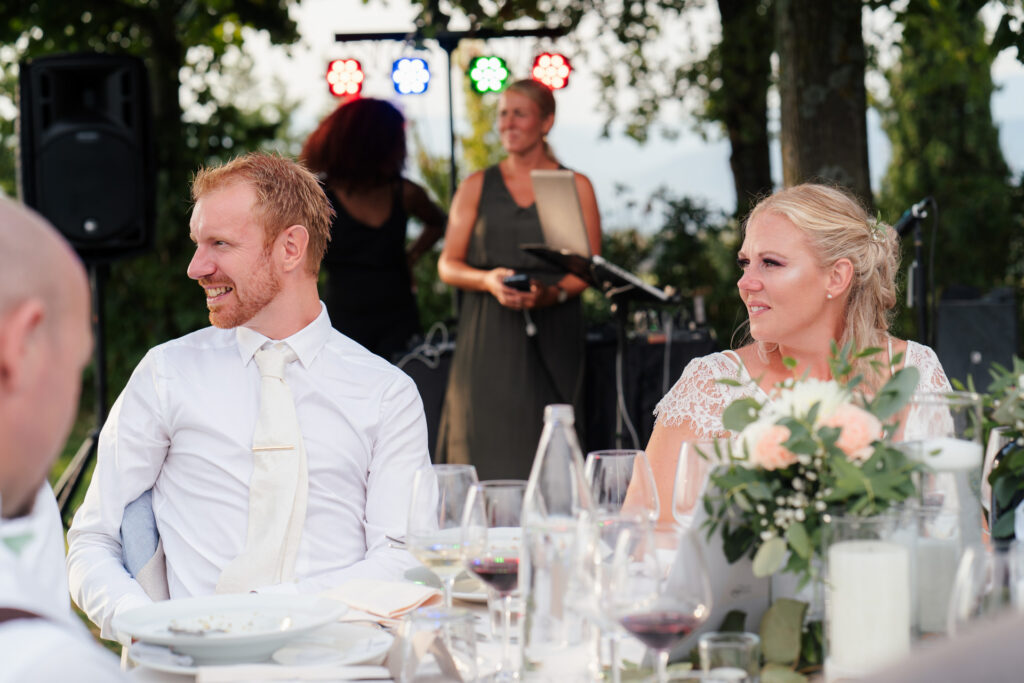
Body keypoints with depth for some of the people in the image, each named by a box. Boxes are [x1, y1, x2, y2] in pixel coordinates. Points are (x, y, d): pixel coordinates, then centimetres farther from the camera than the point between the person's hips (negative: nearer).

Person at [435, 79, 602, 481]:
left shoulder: (576, 187, 11)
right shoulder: (476, 188, 14)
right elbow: (448, 265, 10)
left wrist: (552, 293, -14)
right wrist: (488, 280, -11)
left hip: (552, 336, -1)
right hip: (487, 338, 1)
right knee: (485, 447, -10)